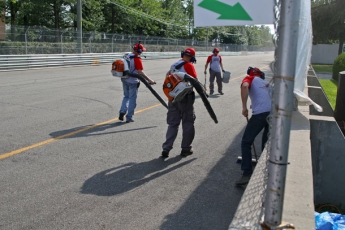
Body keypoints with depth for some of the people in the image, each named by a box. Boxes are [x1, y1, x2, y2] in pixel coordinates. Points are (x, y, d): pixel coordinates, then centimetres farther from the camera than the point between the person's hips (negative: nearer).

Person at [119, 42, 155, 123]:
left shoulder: (126, 56, 5)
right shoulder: (137, 59, -18)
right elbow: (140, 72, -23)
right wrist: (149, 80, -21)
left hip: (124, 80, 7)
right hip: (133, 82, -7)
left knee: (126, 96, 23)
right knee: (132, 99, 5)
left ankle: (122, 112, 9)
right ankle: (129, 117, 9)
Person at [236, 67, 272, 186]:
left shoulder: (250, 78, 17)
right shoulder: (267, 84, 34)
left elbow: (244, 86, -8)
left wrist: (244, 107, -8)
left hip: (260, 113, -6)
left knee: (246, 142, 2)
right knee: (267, 144, 22)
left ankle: (247, 174, -6)